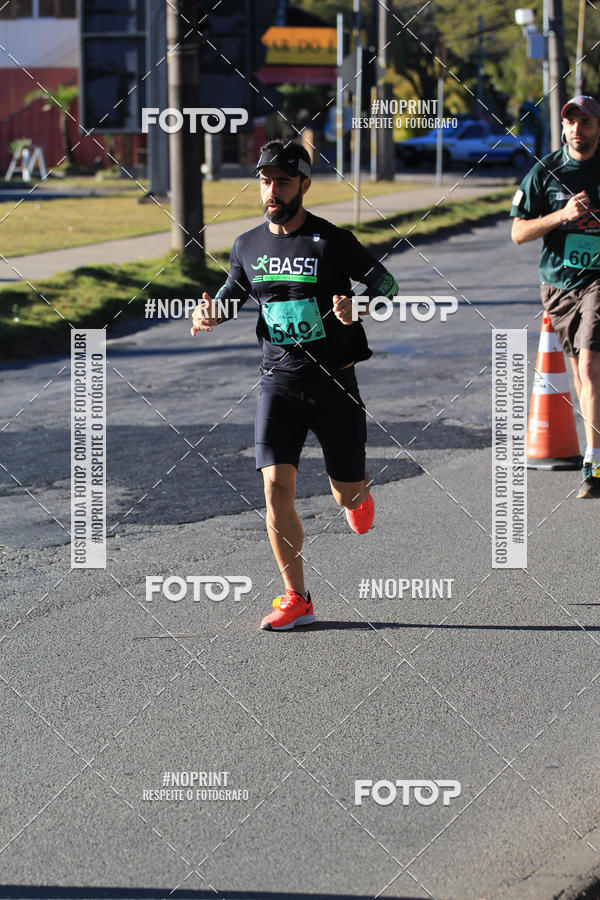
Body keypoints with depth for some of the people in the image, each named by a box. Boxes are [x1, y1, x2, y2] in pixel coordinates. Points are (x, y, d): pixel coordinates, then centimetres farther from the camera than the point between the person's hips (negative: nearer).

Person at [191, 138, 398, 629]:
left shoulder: (332, 241, -8)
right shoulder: (248, 246, 4)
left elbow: (386, 282, -1)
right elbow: (234, 291, 21)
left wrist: (358, 307, -22)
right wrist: (212, 312, -2)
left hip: (334, 381, -2)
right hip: (279, 381, 2)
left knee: (348, 495, 6)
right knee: (277, 486, -12)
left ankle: (358, 493, 47)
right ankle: (297, 600, -3)